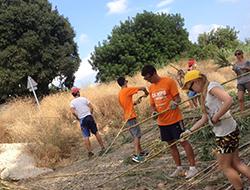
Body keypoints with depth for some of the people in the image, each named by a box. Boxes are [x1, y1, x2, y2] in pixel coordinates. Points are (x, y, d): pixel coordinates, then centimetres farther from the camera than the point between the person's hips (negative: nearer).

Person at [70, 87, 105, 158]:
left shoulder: (72, 102, -2)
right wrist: (90, 114, 10)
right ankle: (102, 147, 14)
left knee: (86, 136, 4)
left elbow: (73, 112, -15)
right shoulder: (84, 99, -1)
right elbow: (91, 107, -4)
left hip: (82, 120, 0)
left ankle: (89, 152, 5)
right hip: (89, 117, 0)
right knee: (96, 132, 10)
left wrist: (77, 118, 0)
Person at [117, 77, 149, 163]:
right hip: (131, 117, -9)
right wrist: (146, 93, 7)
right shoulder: (127, 90, -11)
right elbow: (143, 88, -13)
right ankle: (136, 155, -18)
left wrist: (135, 102, 14)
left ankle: (140, 152, 25)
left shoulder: (119, 94, 14)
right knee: (137, 135, -11)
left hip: (127, 118, 9)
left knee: (136, 136, 16)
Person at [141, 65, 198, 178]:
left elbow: (177, 98, -10)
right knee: (171, 144, 14)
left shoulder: (169, 81, -10)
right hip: (162, 121, 7)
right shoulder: (151, 88, 9)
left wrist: (175, 103, -32)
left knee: (184, 142, 0)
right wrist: (154, 112, -7)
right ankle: (179, 168, 26)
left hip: (174, 119, -7)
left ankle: (193, 168, 9)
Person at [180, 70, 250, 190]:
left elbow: (228, 100, -31)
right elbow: (205, 118, 18)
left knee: (225, 166, 6)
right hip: (223, 132, 9)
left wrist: (215, 118, -22)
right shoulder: (205, 94, 14)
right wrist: (189, 131, 18)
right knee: (235, 163, 17)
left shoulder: (212, 86, -14)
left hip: (226, 132, -9)